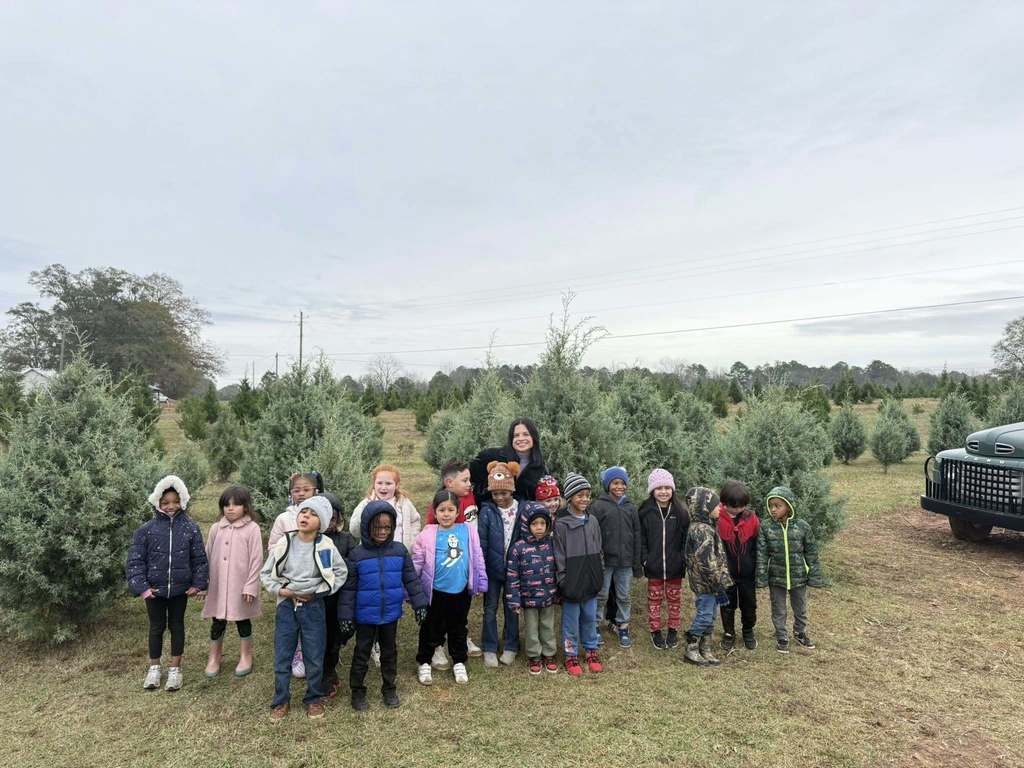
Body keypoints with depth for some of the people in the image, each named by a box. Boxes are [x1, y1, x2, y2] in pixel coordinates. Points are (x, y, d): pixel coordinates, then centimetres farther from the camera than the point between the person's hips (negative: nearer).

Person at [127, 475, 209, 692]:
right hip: (154, 589, 0)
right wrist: (141, 587, -11)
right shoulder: (146, 530, -8)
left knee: (177, 626, 14)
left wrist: (199, 584, -5)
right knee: (156, 627, 15)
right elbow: (135, 561, -5)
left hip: (180, 589, 0)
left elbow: (200, 559, -1)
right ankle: (154, 668, 33)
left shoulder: (191, 528, -6)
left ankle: (175, 668, 28)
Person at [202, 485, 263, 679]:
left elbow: (256, 560, -10)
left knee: (242, 620, 11)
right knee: (217, 622, 12)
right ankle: (214, 657, 30)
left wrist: (250, 587, -13)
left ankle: (245, 657, 29)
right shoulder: (216, 528, 2)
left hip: (241, 586, -3)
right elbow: (207, 556, 9)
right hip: (218, 585, 3)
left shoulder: (252, 528, -10)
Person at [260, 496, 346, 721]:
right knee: (282, 658, 9)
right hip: (286, 606, 1)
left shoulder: (326, 547, -11)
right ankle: (281, 702, 27)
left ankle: (314, 700, 29)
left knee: (315, 658, 9)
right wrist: (283, 591, -12)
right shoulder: (284, 544, -8)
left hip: (314, 607, -1)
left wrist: (317, 592, -7)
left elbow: (341, 573, 0)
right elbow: (266, 574, 2)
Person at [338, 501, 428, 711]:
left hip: (391, 615, 2)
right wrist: (345, 616, -7)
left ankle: (390, 689, 34)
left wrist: (419, 604, 0)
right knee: (362, 654, 13)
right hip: (365, 616, -2)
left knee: (390, 653, 17)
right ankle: (357, 692, 30)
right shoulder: (357, 554, -11)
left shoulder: (400, 550, -6)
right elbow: (348, 588, -6)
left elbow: (411, 580, 1)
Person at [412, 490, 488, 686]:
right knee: (431, 629, 12)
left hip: (461, 591, 2)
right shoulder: (427, 534, -9)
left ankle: (459, 662, 35)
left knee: (459, 629, 17)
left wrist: (480, 583, 6)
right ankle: (424, 663, 32)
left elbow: (477, 558, 4)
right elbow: (416, 563, -3)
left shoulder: (468, 531, -4)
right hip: (436, 592, -2)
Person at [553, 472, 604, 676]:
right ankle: (571, 655, 22)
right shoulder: (561, 524, -11)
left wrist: (600, 576, 12)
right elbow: (559, 556, -9)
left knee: (590, 617, 15)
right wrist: (563, 581, -10)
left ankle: (591, 650, 32)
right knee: (571, 620, 6)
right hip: (572, 582, -4)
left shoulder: (593, 521, 5)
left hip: (591, 581, 5)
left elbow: (598, 552, 13)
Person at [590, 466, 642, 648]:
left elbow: (637, 537, 9)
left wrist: (637, 564, 7)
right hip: (604, 561, -3)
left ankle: (622, 628, 25)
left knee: (624, 597, 12)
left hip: (625, 562, 3)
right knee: (601, 597, 7)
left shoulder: (631, 508, 7)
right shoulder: (598, 506, -5)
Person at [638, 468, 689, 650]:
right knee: (654, 599, 11)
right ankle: (655, 631, 25)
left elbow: (686, 538, 1)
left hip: (674, 566, 1)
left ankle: (673, 630, 31)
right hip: (654, 566, -1)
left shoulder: (680, 512, -2)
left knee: (673, 599, 14)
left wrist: (683, 559, -5)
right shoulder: (645, 511, -6)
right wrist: (645, 559, -10)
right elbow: (640, 538, -4)